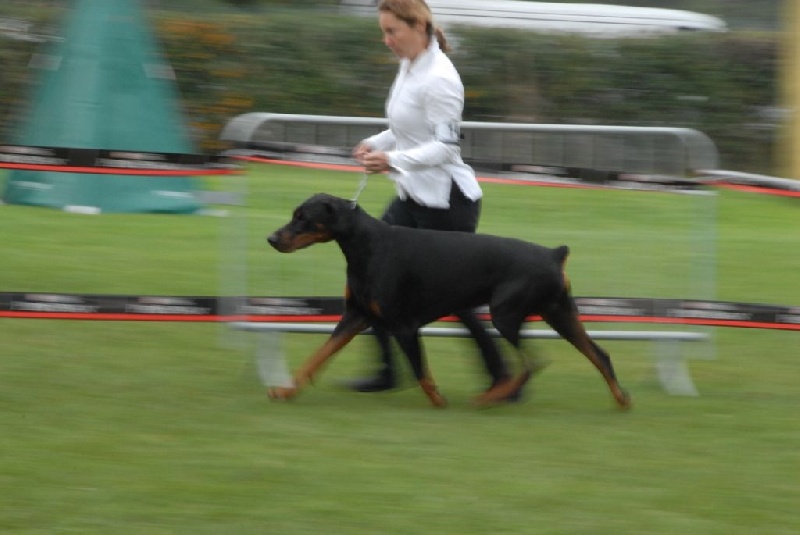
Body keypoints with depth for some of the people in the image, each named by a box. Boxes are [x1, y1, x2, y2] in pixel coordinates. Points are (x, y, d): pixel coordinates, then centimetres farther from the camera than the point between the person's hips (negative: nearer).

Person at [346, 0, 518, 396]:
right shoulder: (409, 67, 8)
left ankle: (503, 376, 11)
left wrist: (393, 160, -31)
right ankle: (388, 371, 9)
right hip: (413, 197, 10)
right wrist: (375, 143, 4)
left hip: (446, 201, -10)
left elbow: (445, 146, -22)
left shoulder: (438, 78, -20)